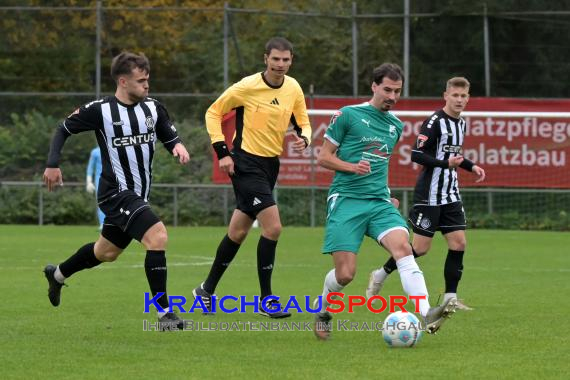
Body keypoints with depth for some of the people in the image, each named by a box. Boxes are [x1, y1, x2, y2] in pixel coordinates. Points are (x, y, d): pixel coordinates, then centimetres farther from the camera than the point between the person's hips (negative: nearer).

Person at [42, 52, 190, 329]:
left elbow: (170, 137, 8)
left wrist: (178, 147, -16)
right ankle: (164, 312, -18)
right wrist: (53, 164, -6)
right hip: (116, 192, -7)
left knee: (106, 252, 23)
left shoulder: (153, 108, 1)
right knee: (157, 236, -24)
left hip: (138, 195, 7)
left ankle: (57, 275, 51)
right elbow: (64, 129, 1)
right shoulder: (100, 110, -12)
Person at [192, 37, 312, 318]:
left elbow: (303, 123, 14)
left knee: (238, 232, 14)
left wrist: (304, 138, -10)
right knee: (273, 227, -17)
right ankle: (266, 300, -8)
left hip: (270, 165, 7)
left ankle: (207, 290, 30)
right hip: (247, 164, -7)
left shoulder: (293, 89, 3)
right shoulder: (247, 87, -13)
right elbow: (213, 113, -3)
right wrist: (222, 152, -10)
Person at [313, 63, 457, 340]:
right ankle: (322, 309, 25)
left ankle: (427, 315, -38)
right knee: (345, 273, -9)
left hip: (379, 202, 4)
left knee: (403, 248, -23)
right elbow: (323, 158, 1)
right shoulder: (348, 115, -1)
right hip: (345, 201, -4)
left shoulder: (396, 126, 16)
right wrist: (353, 167, -15)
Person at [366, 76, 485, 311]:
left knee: (459, 243, -2)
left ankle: (450, 298, 3)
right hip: (429, 194, -8)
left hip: (451, 194, 8)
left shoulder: (461, 124, 12)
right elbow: (417, 154, -21)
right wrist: (447, 163, -30)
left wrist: (470, 166, 15)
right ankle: (381, 275, 15)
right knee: (421, 247, -5)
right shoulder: (435, 122, -14)